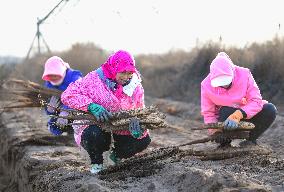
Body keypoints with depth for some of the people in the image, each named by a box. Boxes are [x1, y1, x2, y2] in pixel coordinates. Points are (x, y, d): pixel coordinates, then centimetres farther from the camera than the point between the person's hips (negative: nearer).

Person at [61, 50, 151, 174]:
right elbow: (67, 95, -19)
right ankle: (96, 162, -3)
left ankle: (117, 154, 17)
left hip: (118, 132, 4)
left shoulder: (136, 87, -3)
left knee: (144, 140, -16)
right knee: (95, 134, -39)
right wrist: (91, 106, -33)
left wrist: (137, 126, -25)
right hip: (92, 125, -4)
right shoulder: (94, 80, -17)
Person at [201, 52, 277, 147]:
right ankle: (225, 143, -9)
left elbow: (256, 101, -25)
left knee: (270, 110, -26)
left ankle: (251, 139, -6)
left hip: (246, 115, 1)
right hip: (225, 116, -1)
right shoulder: (206, 85, -18)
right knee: (225, 111, -37)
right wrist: (215, 130, -30)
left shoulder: (244, 74, -21)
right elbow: (208, 113, -11)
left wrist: (237, 116, -40)